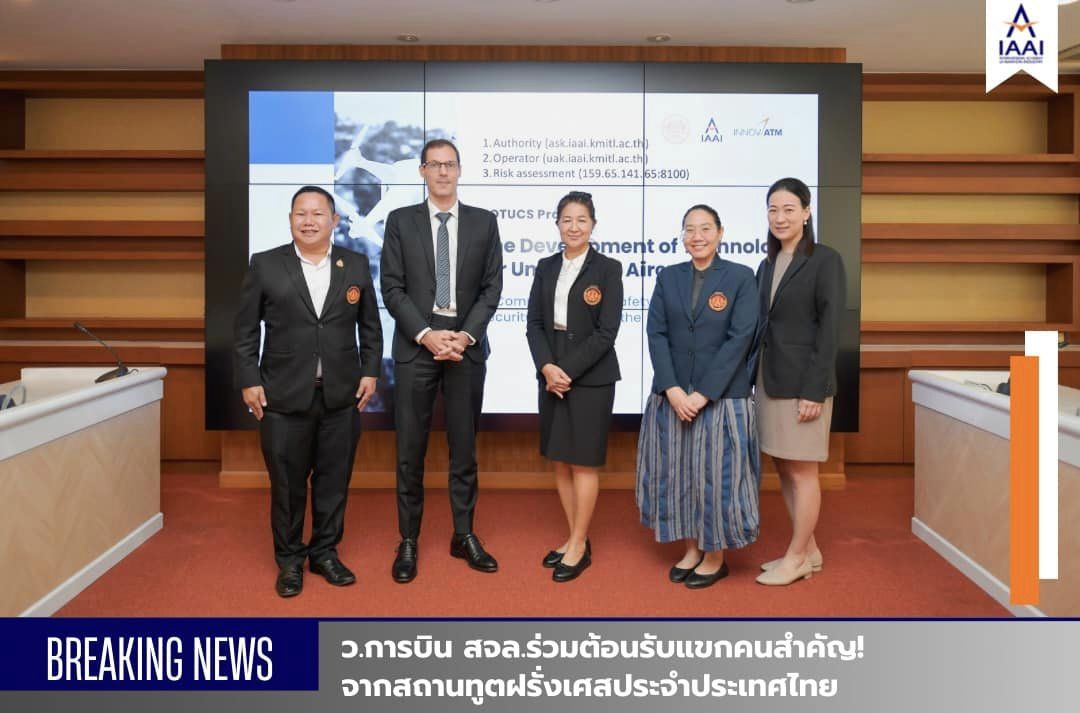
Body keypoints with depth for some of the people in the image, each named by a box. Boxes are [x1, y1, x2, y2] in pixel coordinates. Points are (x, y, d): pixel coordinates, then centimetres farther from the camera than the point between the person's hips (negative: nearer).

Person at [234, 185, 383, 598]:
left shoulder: (356, 265, 5)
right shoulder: (265, 265, 0)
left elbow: (371, 326, 11)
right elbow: (245, 330, 1)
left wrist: (370, 371, 3)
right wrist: (249, 381, -4)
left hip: (341, 397, 2)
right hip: (284, 397, -1)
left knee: (334, 480, 10)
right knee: (287, 483, 8)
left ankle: (325, 553, 27)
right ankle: (289, 560, 25)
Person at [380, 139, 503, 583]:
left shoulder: (484, 221, 7)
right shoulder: (400, 221, 4)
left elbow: (492, 286, 2)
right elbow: (392, 288, -2)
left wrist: (465, 335, -11)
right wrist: (426, 334, -14)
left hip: (467, 345, 1)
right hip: (415, 345, -1)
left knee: (464, 445, 8)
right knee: (410, 449, 3)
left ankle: (464, 536, 21)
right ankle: (408, 541, 15)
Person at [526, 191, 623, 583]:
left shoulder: (608, 268, -4)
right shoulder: (546, 267, 10)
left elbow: (606, 331, -10)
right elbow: (535, 323, 5)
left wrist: (568, 370, -15)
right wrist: (547, 366, -11)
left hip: (590, 377, -5)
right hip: (551, 373, 5)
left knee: (583, 461, 1)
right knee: (560, 460, 9)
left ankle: (579, 546, 12)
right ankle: (575, 538, 22)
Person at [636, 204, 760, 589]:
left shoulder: (741, 278, -3)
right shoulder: (668, 277, 7)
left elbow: (739, 339, -10)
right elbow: (656, 334, 0)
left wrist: (703, 394, -15)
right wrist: (672, 390, -12)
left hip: (721, 397, -3)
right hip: (672, 396, 3)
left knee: (716, 474, 3)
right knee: (678, 472, 9)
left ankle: (715, 557, 20)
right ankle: (692, 549, 25)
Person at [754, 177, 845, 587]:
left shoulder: (825, 260, -8)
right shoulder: (767, 265, 12)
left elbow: (830, 330, -13)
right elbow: (763, 325, 13)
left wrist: (814, 390, -17)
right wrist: (757, 379, 8)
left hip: (803, 380, -7)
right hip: (769, 378, 7)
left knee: (802, 471, 2)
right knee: (783, 469, 13)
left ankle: (797, 557, 15)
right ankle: (808, 551, 26)